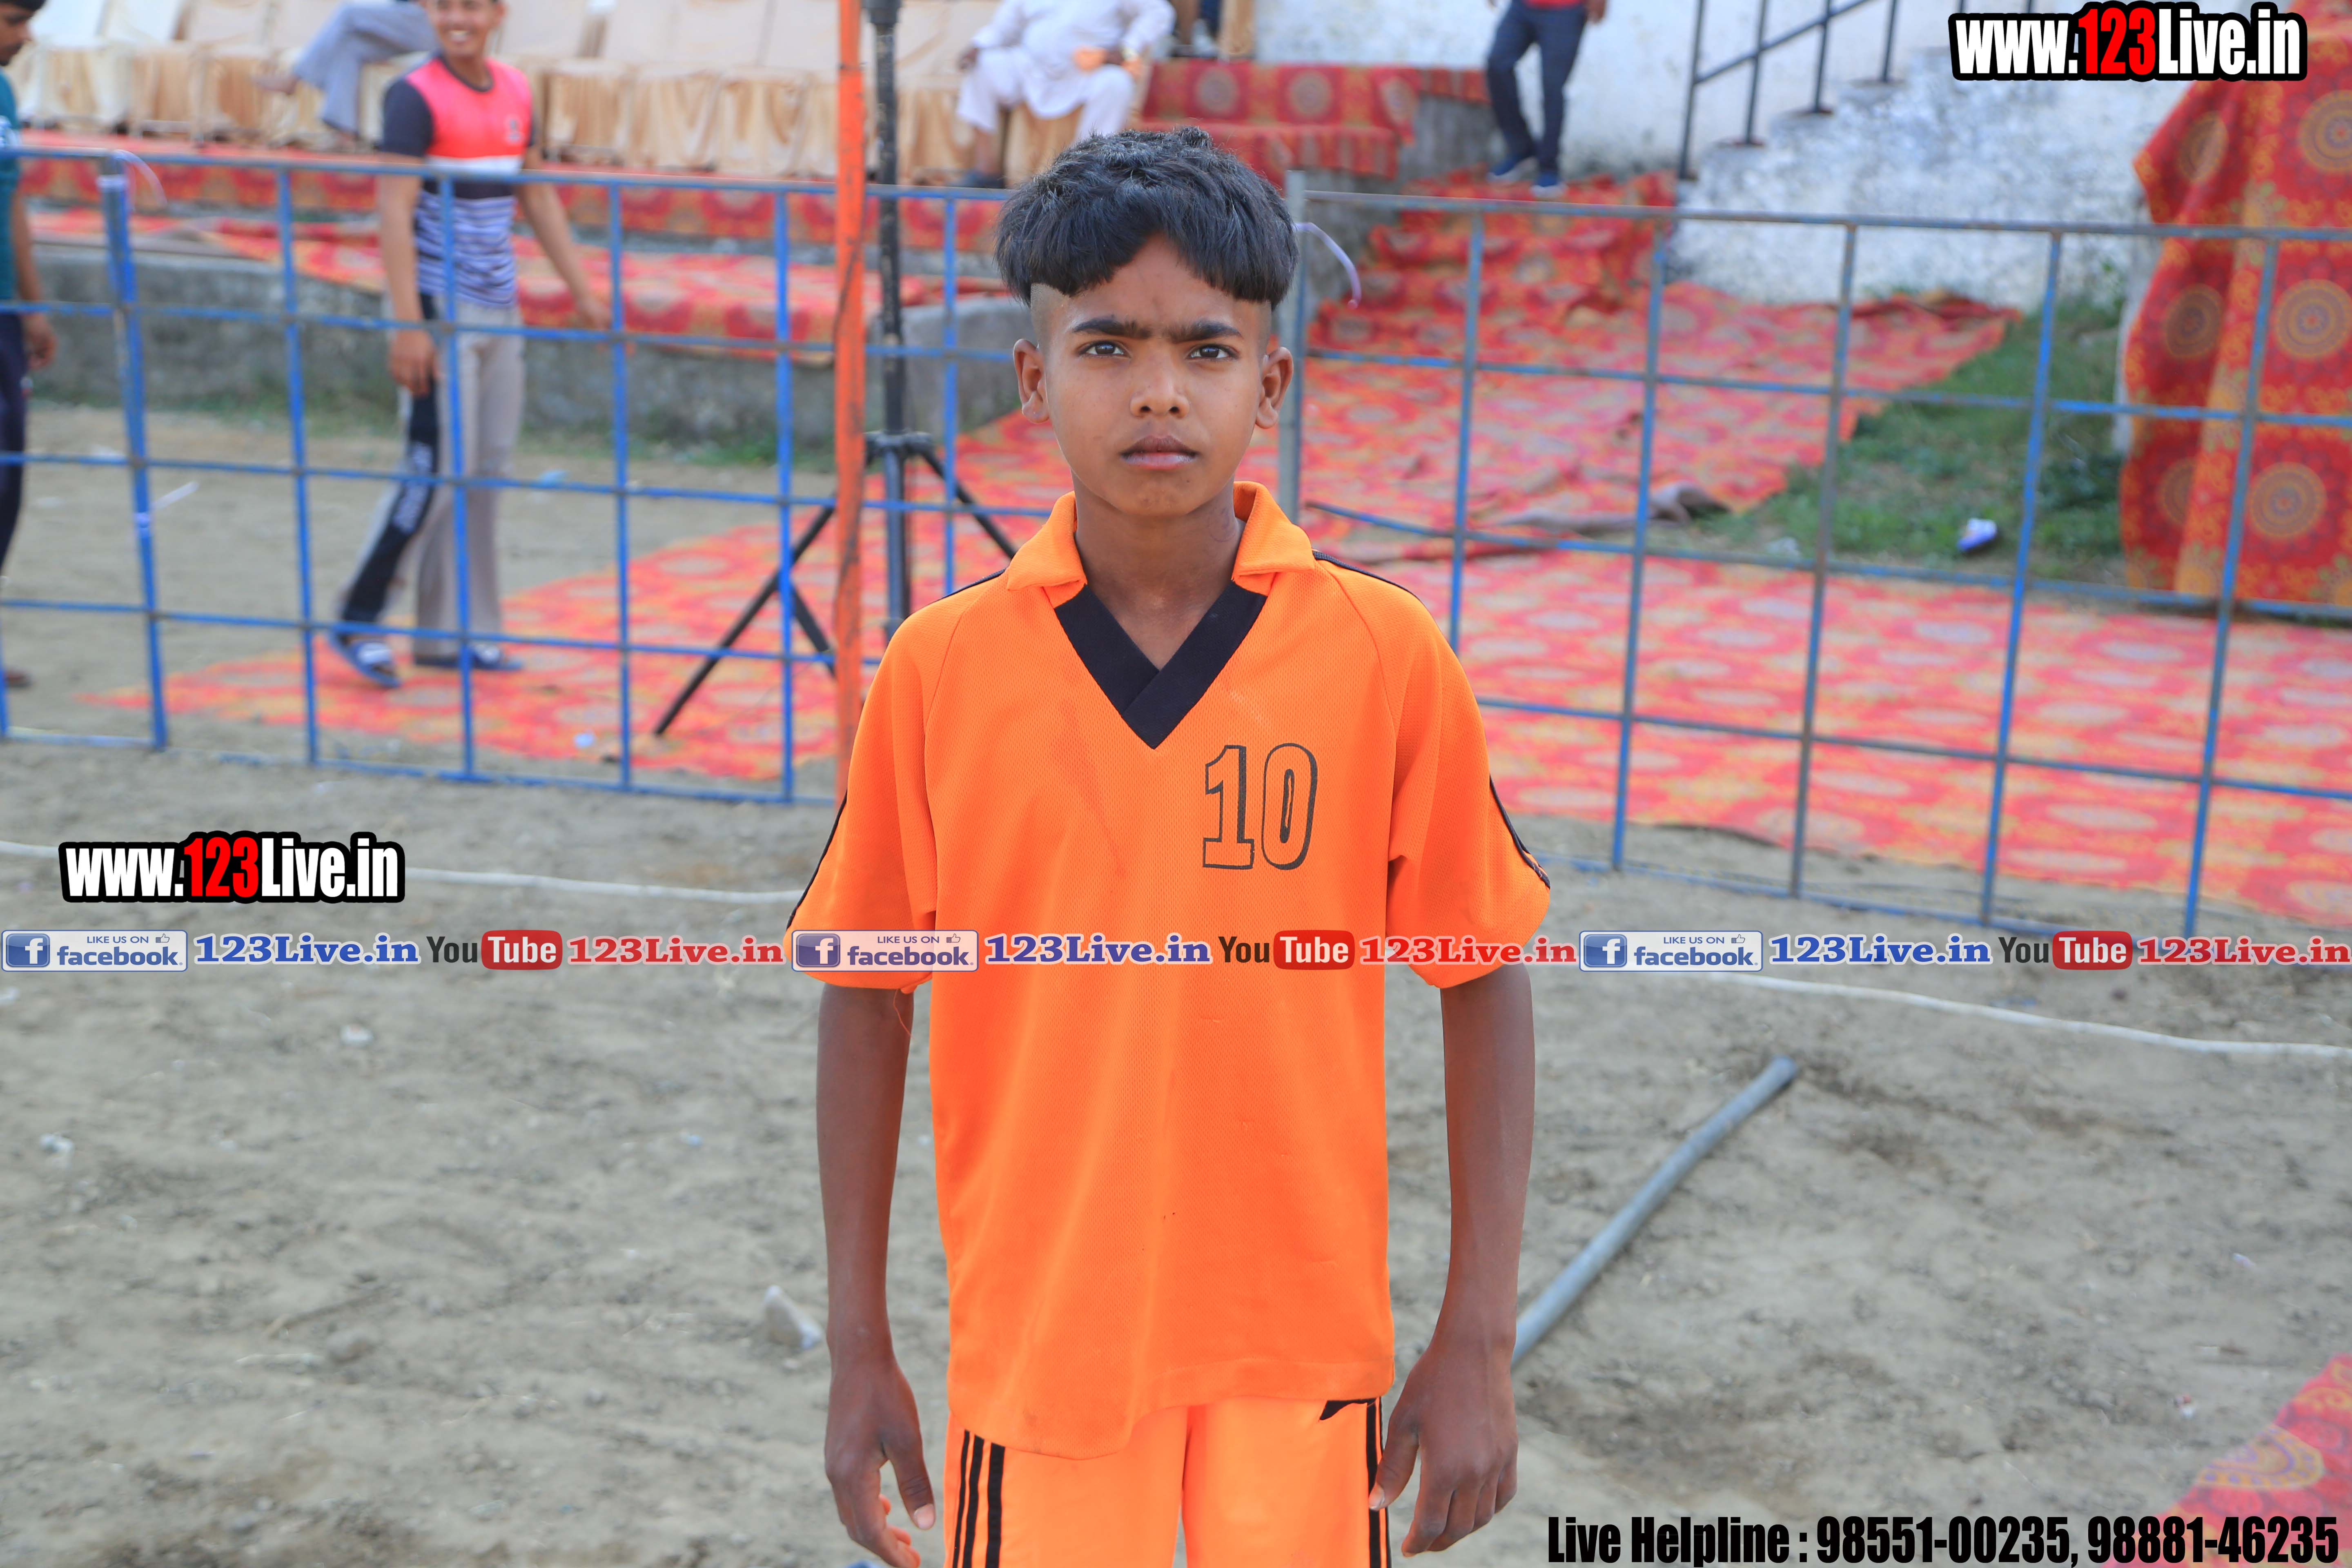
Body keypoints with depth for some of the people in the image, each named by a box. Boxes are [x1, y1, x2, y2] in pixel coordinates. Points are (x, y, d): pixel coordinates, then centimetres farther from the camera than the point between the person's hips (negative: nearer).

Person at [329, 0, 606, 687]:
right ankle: (357, 622, 5)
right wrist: (407, 325, -23)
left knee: (486, 471, 7)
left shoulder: (516, 90, 11)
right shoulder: (415, 96, -10)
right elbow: (393, 211, -16)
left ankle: (452, 632, 15)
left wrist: (582, 289, 16)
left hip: (499, 311, 7)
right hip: (439, 312, -7)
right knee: (434, 473, -8)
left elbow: (538, 197, 19)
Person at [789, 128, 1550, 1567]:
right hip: (1036, 1335, 1)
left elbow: (1486, 985, -1)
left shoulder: (1387, 655, -9)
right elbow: (866, 999, 2)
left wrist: (1480, 1343, -2)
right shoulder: (942, 668, -7)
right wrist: (860, 1349, 4)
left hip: (1304, 1343, 0)